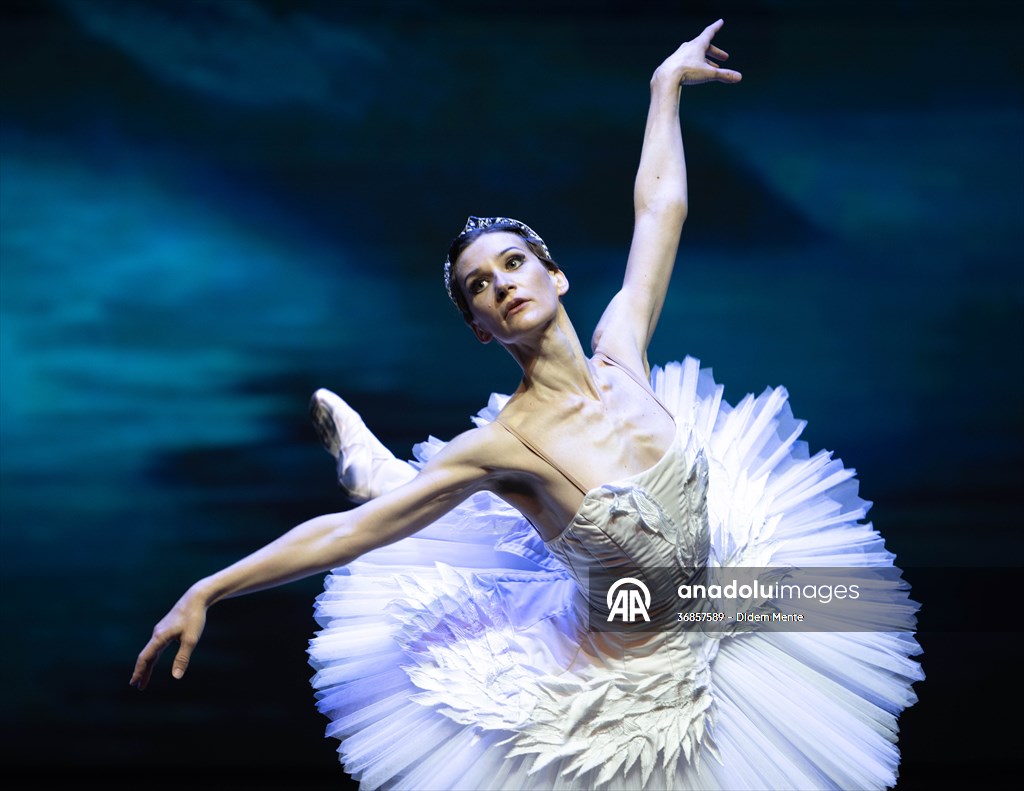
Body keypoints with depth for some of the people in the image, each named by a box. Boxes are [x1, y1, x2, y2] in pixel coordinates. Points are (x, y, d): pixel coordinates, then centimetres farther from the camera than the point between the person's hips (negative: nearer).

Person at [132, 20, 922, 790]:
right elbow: (344, 533, -25)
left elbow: (660, 207, -1)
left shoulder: (618, 353, -14)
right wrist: (204, 594, -28)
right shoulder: (503, 442, -26)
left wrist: (666, 85, 6)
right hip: (617, 695, -6)